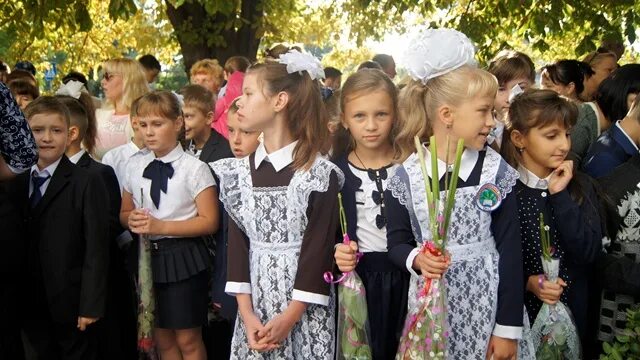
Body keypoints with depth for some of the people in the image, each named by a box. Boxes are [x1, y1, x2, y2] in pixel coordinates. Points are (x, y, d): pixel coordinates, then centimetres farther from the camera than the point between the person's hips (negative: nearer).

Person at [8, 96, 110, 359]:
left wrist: (91, 306, -14)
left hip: (72, 305, -4)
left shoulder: (87, 184, -9)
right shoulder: (16, 184, 7)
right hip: (30, 306, 4)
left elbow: (96, 248, -12)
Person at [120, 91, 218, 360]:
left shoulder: (194, 168, -9)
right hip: (147, 255, 5)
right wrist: (133, 220, -8)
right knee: (162, 338, 14)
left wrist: (160, 226, -18)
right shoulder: (135, 167, 6)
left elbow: (209, 221, -12)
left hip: (182, 258, -5)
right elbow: (124, 213, 16)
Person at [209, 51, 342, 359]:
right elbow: (237, 242, 1)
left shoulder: (320, 174, -11)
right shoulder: (241, 171, 4)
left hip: (305, 311, -4)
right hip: (255, 303, 4)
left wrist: (290, 317, -15)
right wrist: (246, 314, -7)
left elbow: (319, 248, -12)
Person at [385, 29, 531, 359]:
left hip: (487, 303, 0)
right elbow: (396, 242, 3)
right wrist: (416, 258, -20)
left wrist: (508, 329, -6)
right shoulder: (407, 176, -6)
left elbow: (510, 250, -5)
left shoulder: (495, 170, -6)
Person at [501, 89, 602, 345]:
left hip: (571, 309, 3)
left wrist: (560, 195, -15)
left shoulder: (580, 186, -1)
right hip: (517, 310, -3)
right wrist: (527, 282, -19)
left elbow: (589, 253, -12)